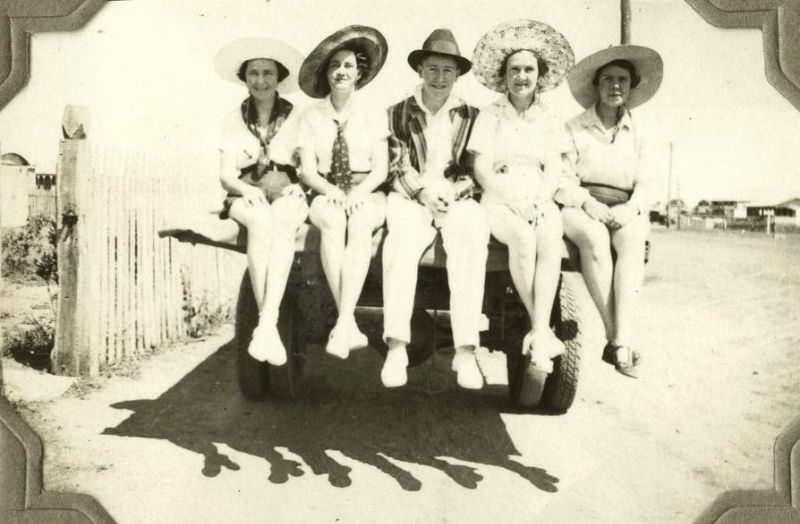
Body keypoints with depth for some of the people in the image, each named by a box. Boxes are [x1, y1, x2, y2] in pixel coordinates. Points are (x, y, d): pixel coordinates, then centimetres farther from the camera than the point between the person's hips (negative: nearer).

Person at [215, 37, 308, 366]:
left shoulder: (295, 117, 6)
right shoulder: (235, 120, 9)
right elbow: (226, 174, 5)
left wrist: (291, 186, -18)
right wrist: (247, 189, -16)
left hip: (287, 195, 0)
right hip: (247, 196, 1)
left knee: (280, 222, -37)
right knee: (261, 221, -36)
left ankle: (266, 324, -43)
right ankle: (269, 325, -36)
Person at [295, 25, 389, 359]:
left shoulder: (374, 116, 10)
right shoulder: (311, 117, 9)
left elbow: (380, 169, 3)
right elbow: (308, 171, 2)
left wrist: (359, 192, -17)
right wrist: (331, 191, -18)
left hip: (366, 195, 0)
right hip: (326, 196, 0)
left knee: (360, 222, -36)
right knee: (333, 221, -36)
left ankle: (343, 322, -43)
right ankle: (350, 326, -38)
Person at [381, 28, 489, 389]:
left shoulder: (471, 116, 15)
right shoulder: (399, 113, 15)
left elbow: (475, 169, 10)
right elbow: (397, 166, 6)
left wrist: (451, 193, -9)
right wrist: (424, 193, -11)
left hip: (457, 199, 0)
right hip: (410, 198, 0)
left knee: (472, 241, -34)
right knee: (401, 240, -35)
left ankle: (466, 351, -37)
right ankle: (396, 347, -38)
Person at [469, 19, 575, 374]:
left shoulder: (549, 120, 15)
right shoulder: (490, 116, 7)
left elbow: (554, 171, 6)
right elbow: (482, 169, -1)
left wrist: (539, 201, -13)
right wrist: (513, 200, -15)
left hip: (539, 201, 2)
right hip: (500, 200, -2)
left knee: (551, 238, -32)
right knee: (523, 238, -34)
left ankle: (538, 333, -38)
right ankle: (543, 332, -27)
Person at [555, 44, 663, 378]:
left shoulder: (637, 134, 18)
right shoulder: (574, 128, 7)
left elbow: (645, 183, 9)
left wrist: (631, 207, -12)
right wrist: (587, 202, -19)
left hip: (624, 210, 2)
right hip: (579, 207, -2)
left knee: (633, 241, -32)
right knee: (595, 239, -36)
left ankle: (620, 342, -38)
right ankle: (615, 338, -32)